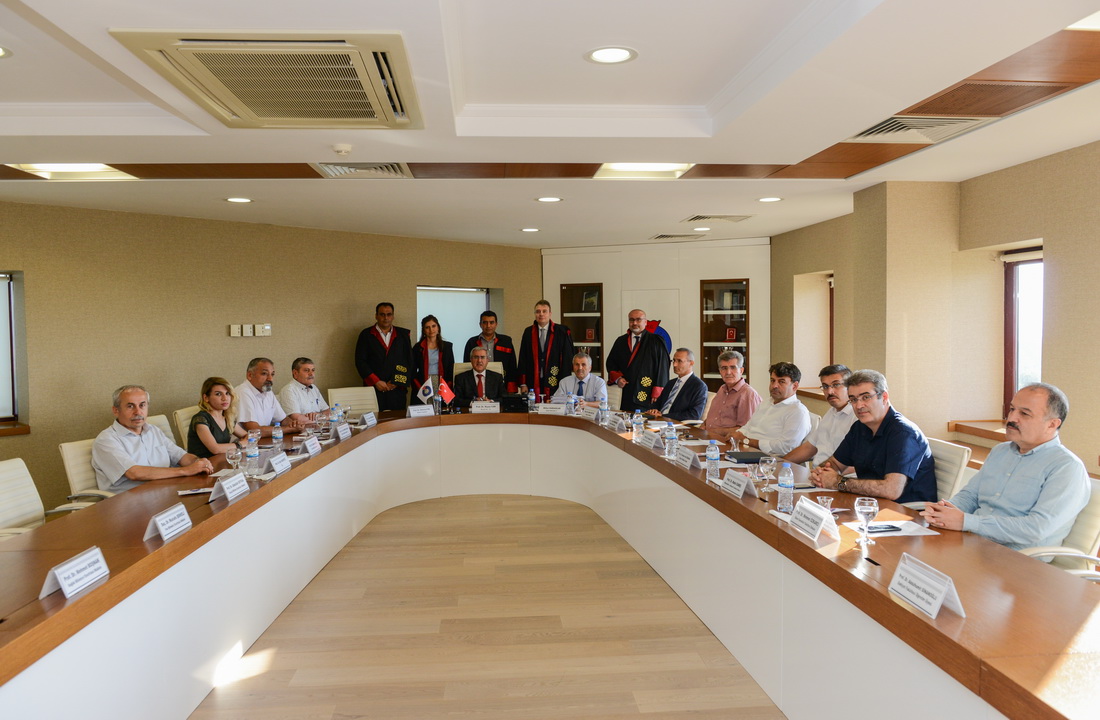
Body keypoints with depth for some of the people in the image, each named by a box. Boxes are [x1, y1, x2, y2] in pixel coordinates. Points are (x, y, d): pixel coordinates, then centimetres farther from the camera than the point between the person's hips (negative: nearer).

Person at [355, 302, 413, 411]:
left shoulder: (403, 334, 12)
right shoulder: (366, 335, 8)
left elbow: (408, 361, 7)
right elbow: (360, 361, 1)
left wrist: (397, 381, -4)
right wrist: (376, 381, -8)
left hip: (397, 390, 1)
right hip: (374, 389, -1)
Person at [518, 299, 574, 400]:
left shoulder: (562, 332, 0)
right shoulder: (528, 332, 9)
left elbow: (567, 358, 0)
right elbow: (523, 359, 8)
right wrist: (523, 384, 3)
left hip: (555, 385, -2)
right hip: (533, 384, 2)